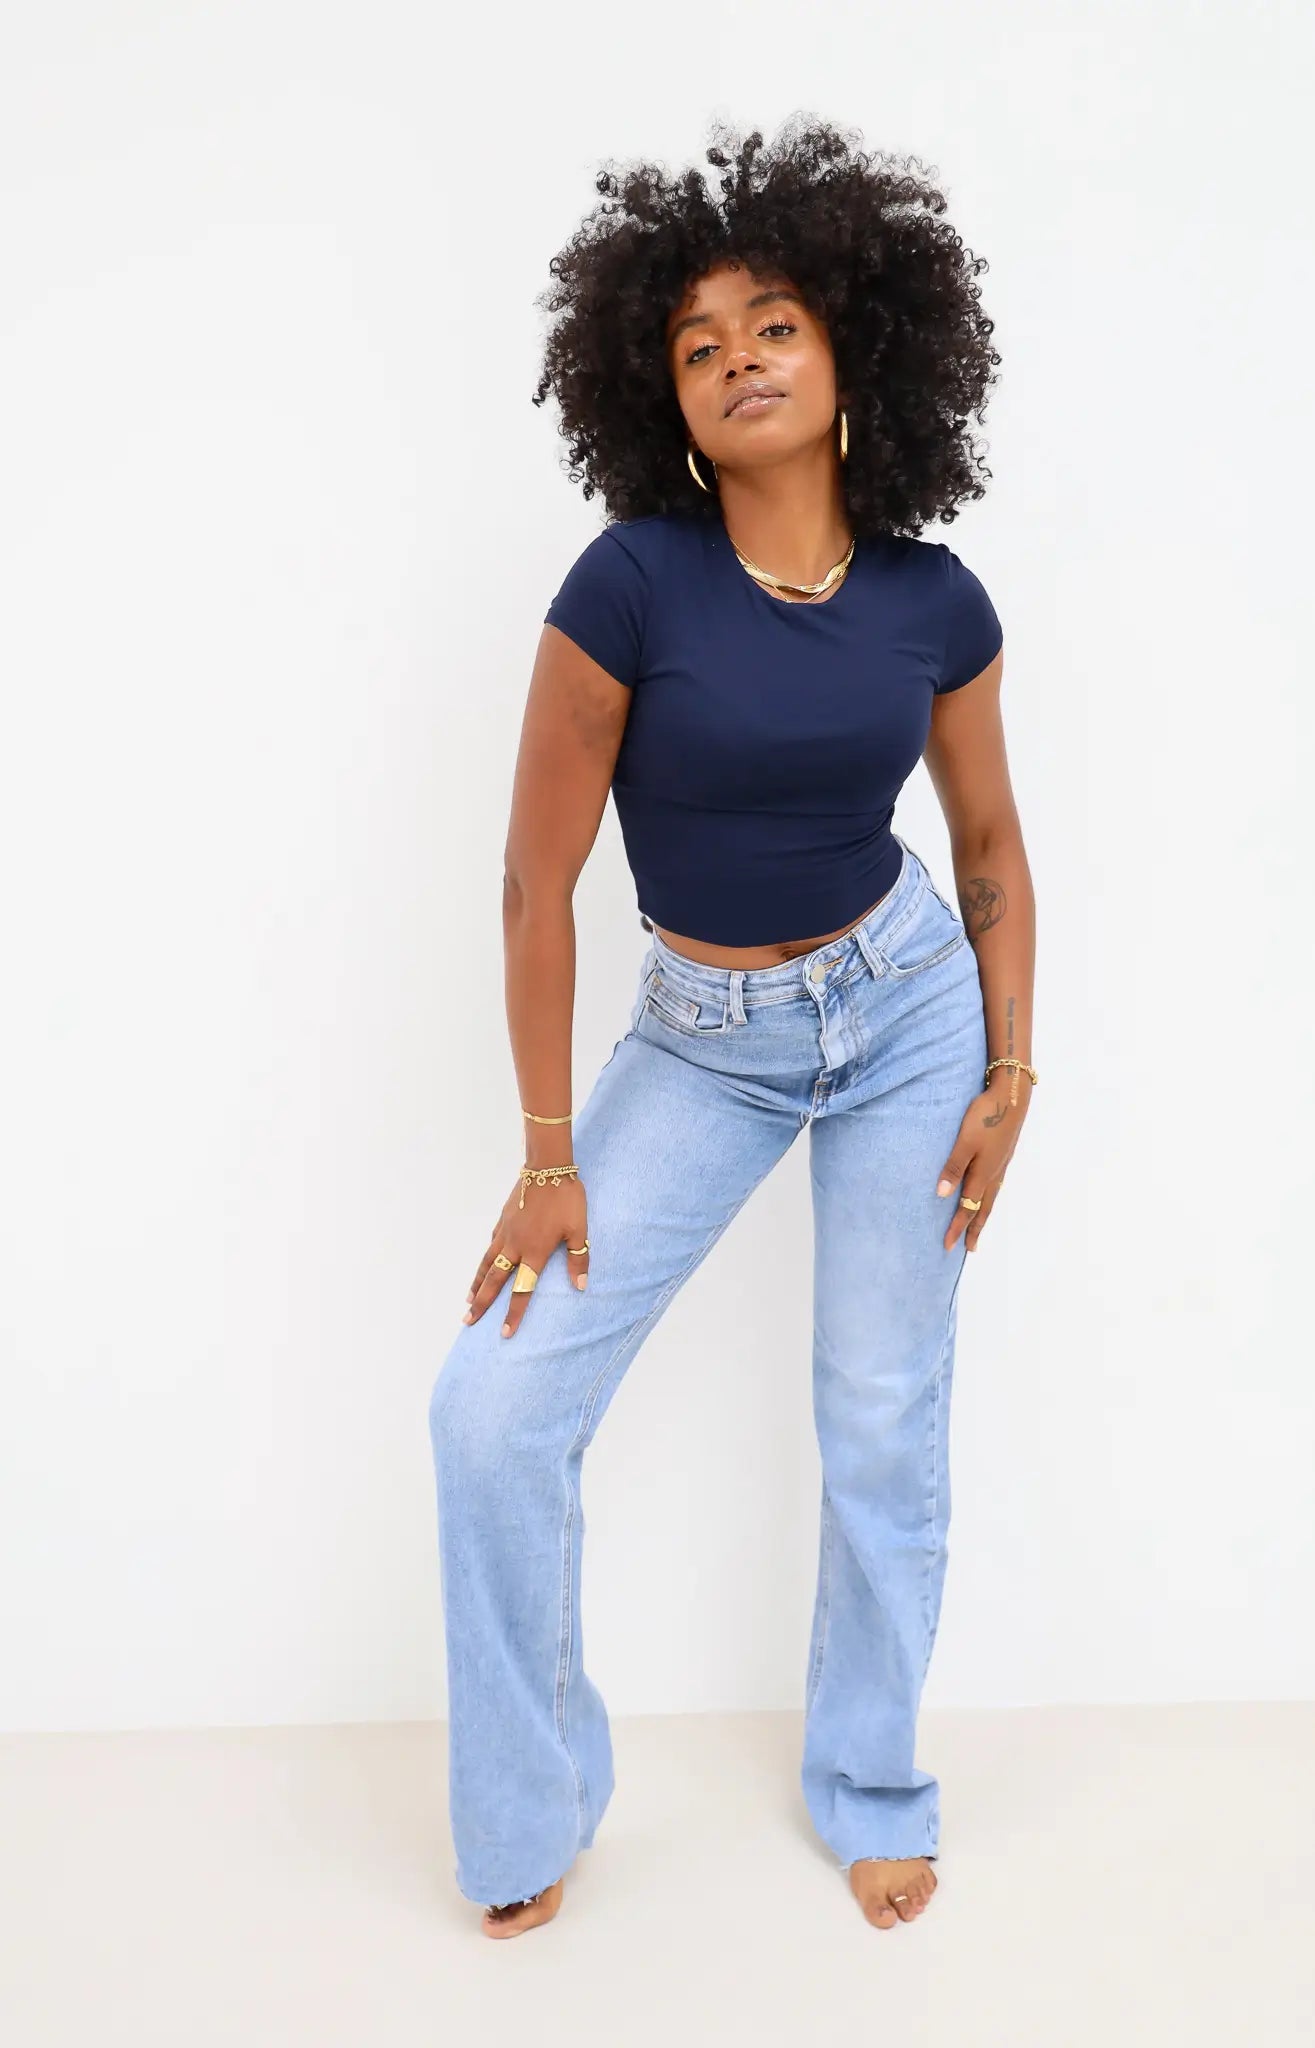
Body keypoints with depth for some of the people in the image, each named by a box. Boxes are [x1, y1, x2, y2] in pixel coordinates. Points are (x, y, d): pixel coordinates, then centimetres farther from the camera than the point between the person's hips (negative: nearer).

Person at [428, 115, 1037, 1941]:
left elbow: (990, 845, 7)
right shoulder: (632, 585, -17)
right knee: (495, 1408, -7)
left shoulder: (935, 603, -7)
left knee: (886, 1428, 8)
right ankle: (533, 1805, 19)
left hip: (908, 1007, 2)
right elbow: (539, 875, -12)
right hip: (701, 1041, -1)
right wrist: (547, 1154, -8)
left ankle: (872, 1788, 34)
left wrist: (1011, 1070, 1)